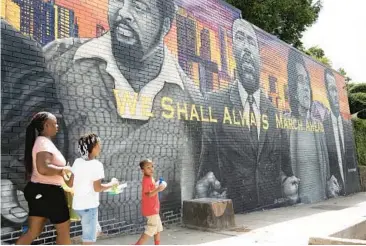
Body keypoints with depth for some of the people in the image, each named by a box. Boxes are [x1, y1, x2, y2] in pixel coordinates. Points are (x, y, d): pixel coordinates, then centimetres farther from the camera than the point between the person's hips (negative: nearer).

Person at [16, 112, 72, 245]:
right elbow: (43, 168, -33)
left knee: (33, 232, 15)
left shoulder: (40, 142, 13)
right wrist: (63, 169, -19)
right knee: (64, 230, 6)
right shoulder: (45, 143, -18)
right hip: (48, 192, -10)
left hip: (39, 191, 10)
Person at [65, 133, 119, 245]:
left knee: (95, 230, 26)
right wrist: (112, 184, -4)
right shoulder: (97, 164, -15)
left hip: (77, 204, 8)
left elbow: (70, 184, 7)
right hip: (89, 205, -8)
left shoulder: (77, 162, 4)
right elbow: (97, 188, -18)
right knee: (89, 238, 2)